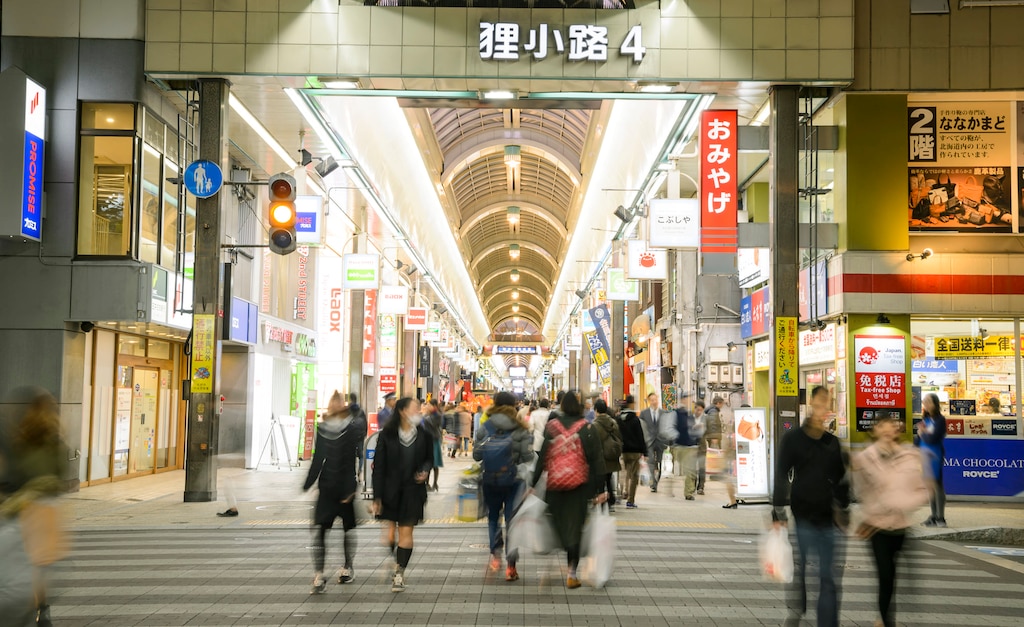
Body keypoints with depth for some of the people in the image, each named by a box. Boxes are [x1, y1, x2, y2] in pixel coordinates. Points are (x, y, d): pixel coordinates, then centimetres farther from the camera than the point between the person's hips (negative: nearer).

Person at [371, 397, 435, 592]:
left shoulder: (424, 435, 0)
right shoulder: (387, 435, -6)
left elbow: (429, 459, 16)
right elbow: (379, 466, -4)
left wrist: (425, 471, -8)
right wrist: (377, 497, -6)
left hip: (413, 490, 1)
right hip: (390, 490, -1)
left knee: (406, 532, 0)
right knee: (389, 534, -1)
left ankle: (400, 572, 10)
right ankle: (391, 563, 28)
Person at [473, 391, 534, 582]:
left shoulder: (484, 428, -3)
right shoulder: (521, 430, -7)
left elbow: (476, 455, -2)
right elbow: (528, 457, -11)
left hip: (490, 480, 1)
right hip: (513, 480, -1)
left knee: (493, 516, 20)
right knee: (512, 520, 4)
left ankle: (495, 554, 8)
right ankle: (511, 565, 2)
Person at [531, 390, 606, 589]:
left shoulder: (551, 426, -2)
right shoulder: (588, 429, -5)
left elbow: (541, 457, -1)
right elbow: (597, 460, -5)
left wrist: (533, 484, 5)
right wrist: (600, 490, -2)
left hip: (554, 485, 1)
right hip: (579, 484, -1)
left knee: (559, 525, 16)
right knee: (575, 527, 4)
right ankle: (571, 572, 0)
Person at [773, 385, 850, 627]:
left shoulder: (833, 442, 10)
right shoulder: (792, 439, -2)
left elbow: (840, 480, 18)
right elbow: (781, 477, -5)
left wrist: (843, 512, 15)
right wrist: (779, 514, -10)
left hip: (828, 519, 4)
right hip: (802, 518, -3)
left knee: (829, 577, 4)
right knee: (798, 571, 2)